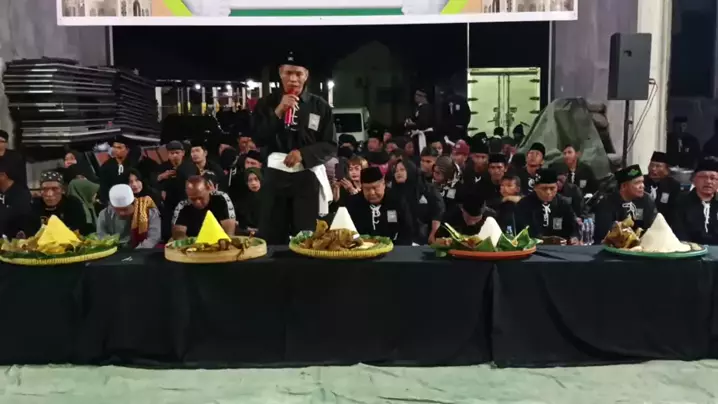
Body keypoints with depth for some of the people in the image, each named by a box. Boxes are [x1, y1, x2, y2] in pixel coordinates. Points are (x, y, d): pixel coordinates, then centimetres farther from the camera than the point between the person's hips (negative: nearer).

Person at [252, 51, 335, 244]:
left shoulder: (320, 106, 2)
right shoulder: (266, 103, 7)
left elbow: (330, 146, 0)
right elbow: (259, 140, -2)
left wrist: (303, 153, -17)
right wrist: (278, 111, -12)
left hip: (308, 176, -1)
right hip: (276, 175, 1)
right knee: (271, 237, 2)